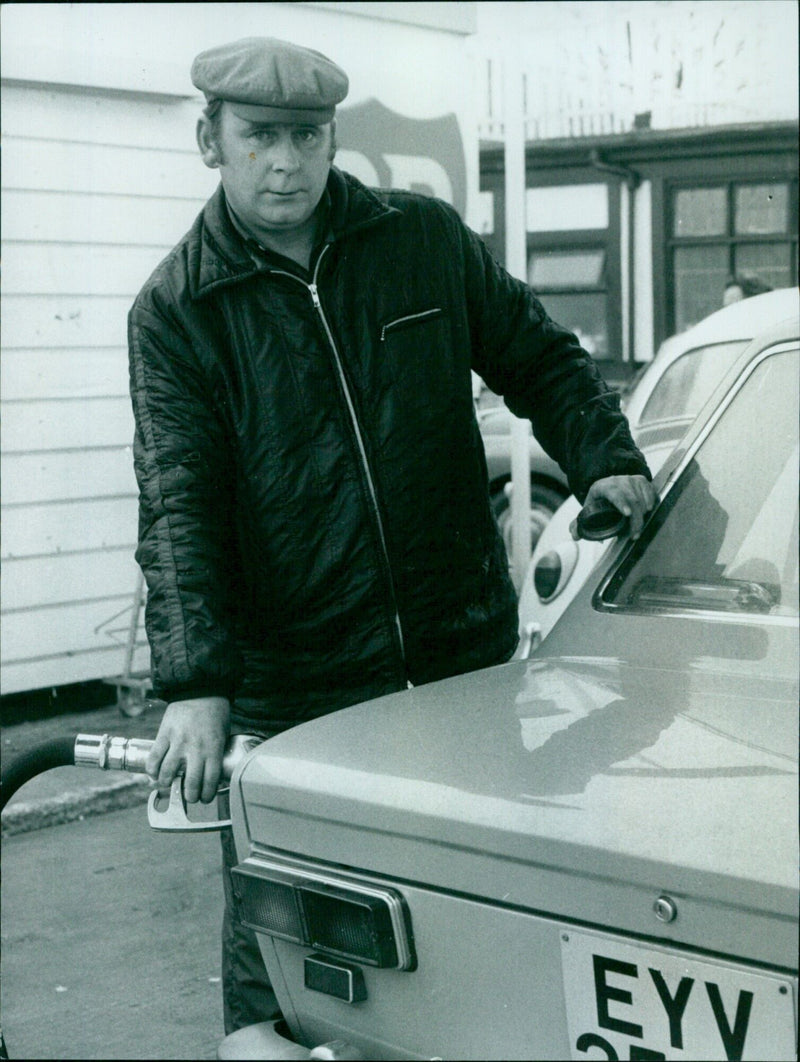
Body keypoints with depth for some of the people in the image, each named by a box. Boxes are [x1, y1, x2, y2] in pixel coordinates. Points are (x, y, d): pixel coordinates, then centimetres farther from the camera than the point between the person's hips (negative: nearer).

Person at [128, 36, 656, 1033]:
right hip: (288, 695, -2)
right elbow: (178, 504, -12)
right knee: (275, 949, 5)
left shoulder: (427, 238, 4)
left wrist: (602, 457, -1)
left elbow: (538, 357, 16)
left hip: (467, 651, 2)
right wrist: (194, 683, -23)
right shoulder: (174, 311, -3)